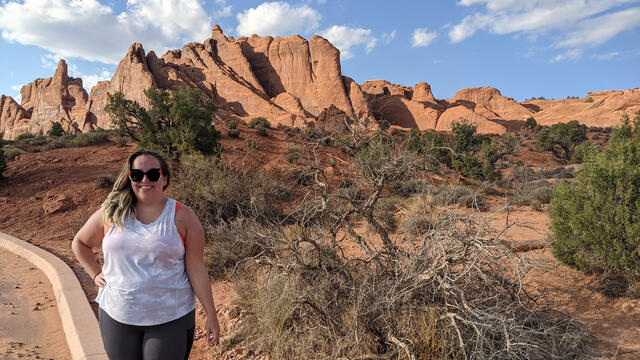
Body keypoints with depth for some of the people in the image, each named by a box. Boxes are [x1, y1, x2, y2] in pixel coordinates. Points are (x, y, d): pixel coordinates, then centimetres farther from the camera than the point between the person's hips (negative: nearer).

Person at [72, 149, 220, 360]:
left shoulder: (182, 217, -7)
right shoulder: (111, 214, 1)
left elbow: (196, 270, -7)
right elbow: (79, 243, 19)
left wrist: (211, 316, -7)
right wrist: (95, 275, 6)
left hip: (170, 318, -3)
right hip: (117, 316, 3)